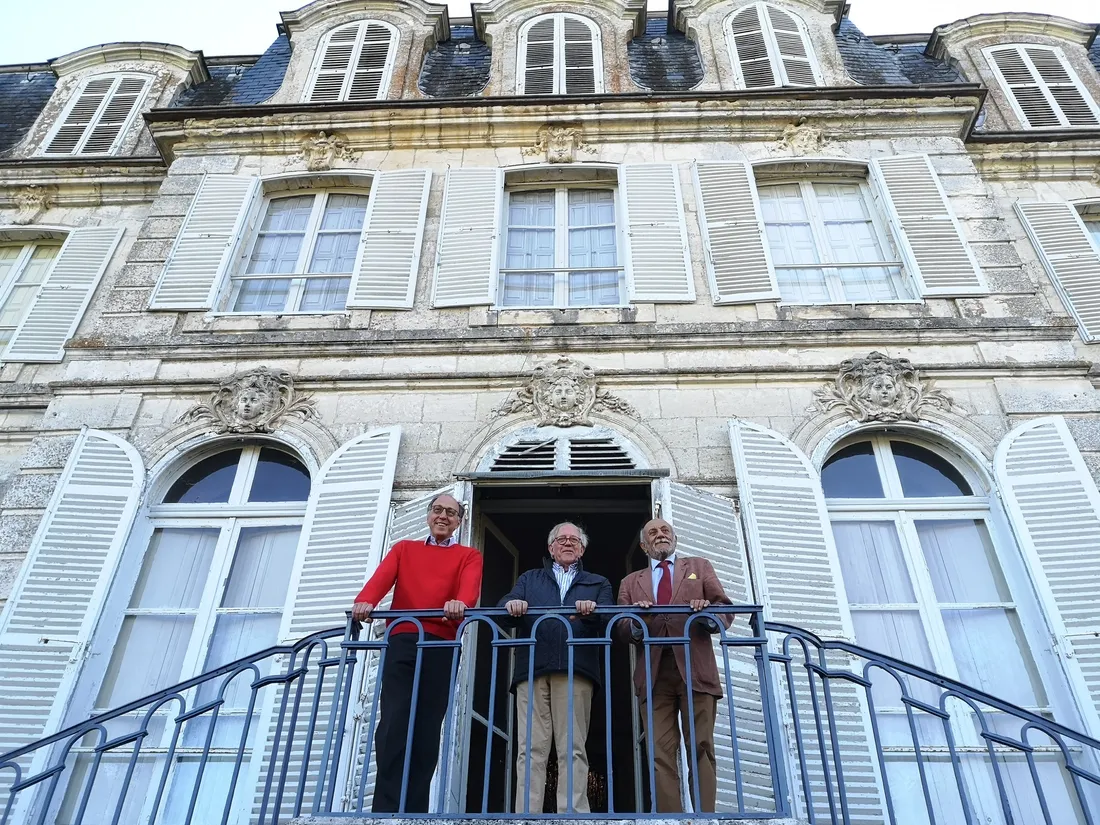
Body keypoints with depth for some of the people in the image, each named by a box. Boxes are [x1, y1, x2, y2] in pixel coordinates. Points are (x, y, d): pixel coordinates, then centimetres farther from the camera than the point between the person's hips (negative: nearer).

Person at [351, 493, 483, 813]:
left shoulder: (469, 556, 16)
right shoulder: (404, 549, 23)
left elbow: (470, 587, -6)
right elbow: (382, 577, 2)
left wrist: (460, 602, -31)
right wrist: (365, 601, -21)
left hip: (440, 646, -1)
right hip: (401, 642, 1)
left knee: (427, 729, -2)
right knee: (392, 724, -11)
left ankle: (413, 811, 4)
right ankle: (386, 808, -7)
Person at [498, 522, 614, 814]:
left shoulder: (598, 583, 24)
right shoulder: (529, 579, 27)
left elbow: (609, 619, 6)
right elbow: (504, 609, 11)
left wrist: (591, 612, -17)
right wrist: (511, 605, -13)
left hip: (575, 670, -1)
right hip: (532, 669, 1)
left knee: (573, 749, -6)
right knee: (531, 748, -5)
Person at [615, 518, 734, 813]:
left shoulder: (699, 567, 21)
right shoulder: (631, 582, 23)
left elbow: (725, 609, 10)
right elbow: (621, 628, 11)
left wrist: (709, 614, -12)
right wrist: (636, 621, -11)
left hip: (695, 667, -1)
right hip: (654, 672, 1)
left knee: (701, 749, -6)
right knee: (661, 754, -4)